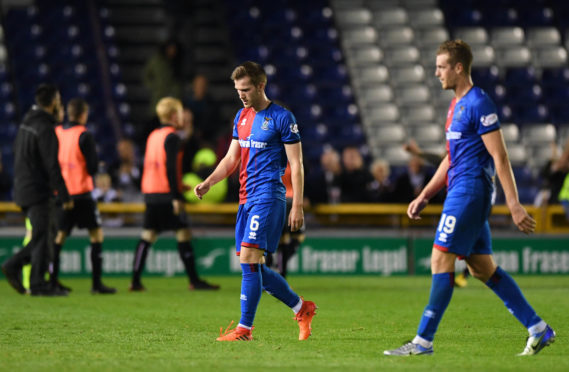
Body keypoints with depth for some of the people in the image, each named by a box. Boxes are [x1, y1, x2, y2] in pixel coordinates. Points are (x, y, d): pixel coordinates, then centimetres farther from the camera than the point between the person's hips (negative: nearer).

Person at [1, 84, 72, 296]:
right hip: (39, 191, -9)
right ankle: (39, 284, -1)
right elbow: (52, 166, -19)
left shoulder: (26, 124, 12)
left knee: (48, 233, 15)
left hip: (22, 189, 9)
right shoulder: (45, 129, -17)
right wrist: (65, 196, -15)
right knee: (43, 237, -3)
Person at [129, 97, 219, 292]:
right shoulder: (172, 137, -9)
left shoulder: (153, 136, 17)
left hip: (150, 194, 8)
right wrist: (177, 197, -19)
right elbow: (170, 168, -18)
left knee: (148, 236, 7)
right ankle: (194, 281, -2)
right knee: (183, 234, -3)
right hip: (167, 195, -8)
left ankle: (135, 281, 1)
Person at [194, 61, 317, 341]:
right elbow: (231, 158, 20)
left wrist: (297, 206, -12)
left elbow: (296, 165, -7)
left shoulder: (282, 118, -7)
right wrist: (208, 182, 5)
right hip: (246, 198, 8)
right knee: (253, 266, 7)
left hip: (268, 196, -8)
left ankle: (244, 328, -12)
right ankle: (301, 308, 22)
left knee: (249, 259, -15)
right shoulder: (241, 117, 15)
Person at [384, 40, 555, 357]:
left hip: (469, 191, -10)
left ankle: (423, 341, -7)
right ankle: (538, 329, 13)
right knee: (482, 267, 9)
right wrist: (424, 196, 21)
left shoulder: (479, 104, -13)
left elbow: (500, 157, -16)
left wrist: (514, 205, -19)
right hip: (462, 192, 10)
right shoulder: (457, 104, 17)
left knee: (441, 260, -10)